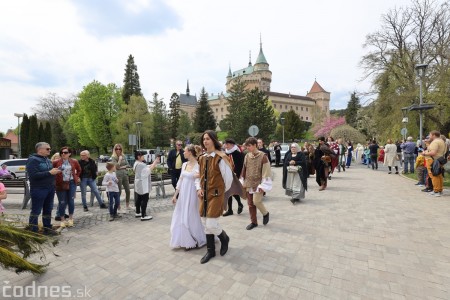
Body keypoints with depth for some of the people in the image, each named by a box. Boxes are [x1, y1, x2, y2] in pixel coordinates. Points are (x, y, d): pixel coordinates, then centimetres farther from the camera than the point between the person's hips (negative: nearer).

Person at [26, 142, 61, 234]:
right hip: (38, 189, -8)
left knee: (48, 210, 14)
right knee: (36, 211, 2)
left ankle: (47, 228, 24)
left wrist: (55, 171, 1)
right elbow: (33, 175, -21)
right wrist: (49, 172, -22)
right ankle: (33, 230, 14)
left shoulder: (47, 160, 13)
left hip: (50, 188, 8)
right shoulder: (32, 160, -10)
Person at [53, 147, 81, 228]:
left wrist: (76, 177, 10)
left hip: (71, 183, 1)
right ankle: (63, 220, 19)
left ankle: (71, 219, 20)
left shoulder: (74, 162, 2)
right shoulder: (56, 162, -6)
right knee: (62, 203, 4)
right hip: (60, 184, -1)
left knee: (71, 201, 5)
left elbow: (79, 170, 17)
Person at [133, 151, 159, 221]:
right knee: (145, 199, -6)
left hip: (140, 185, 11)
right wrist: (155, 162, -16)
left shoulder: (137, 163, 12)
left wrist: (154, 162, 1)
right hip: (143, 185, -11)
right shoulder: (140, 164, -22)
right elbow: (149, 170, -22)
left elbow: (147, 167, 10)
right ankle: (143, 216, -3)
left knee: (139, 198, 18)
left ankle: (138, 213, 29)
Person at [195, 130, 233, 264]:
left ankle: (224, 239, 28)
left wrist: (223, 191, 1)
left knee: (211, 225, -6)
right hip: (204, 195, 7)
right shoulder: (202, 158, 6)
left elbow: (229, 177, -13)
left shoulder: (220, 157, -17)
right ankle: (211, 251, 32)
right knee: (206, 224, 13)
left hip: (216, 195, -7)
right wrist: (199, 189, 3)